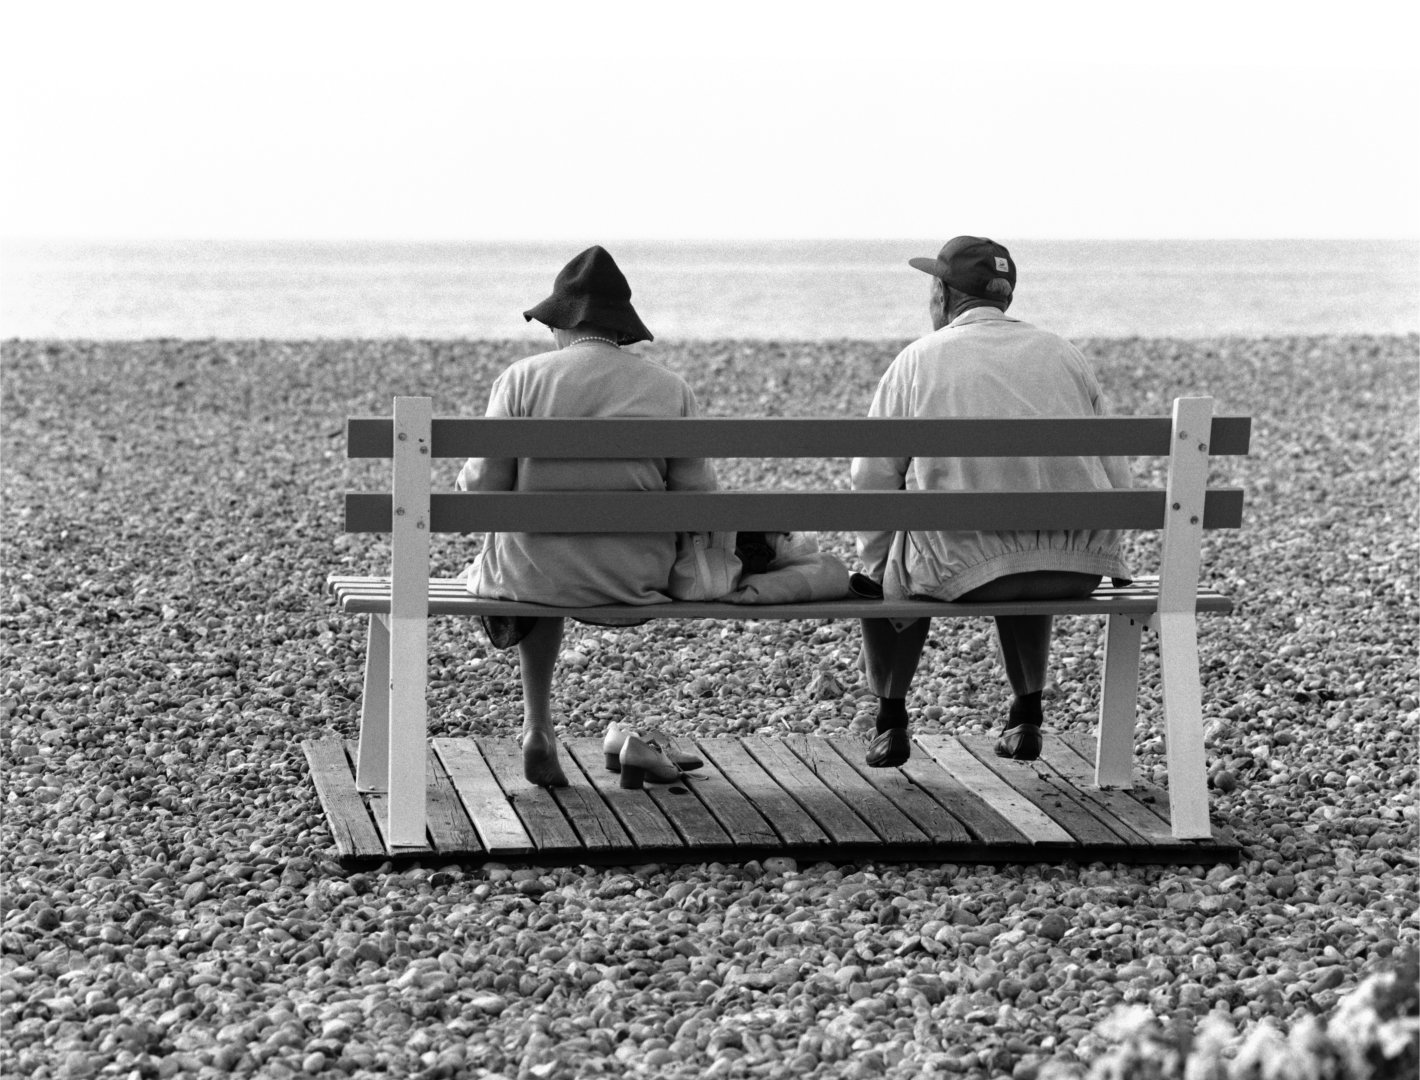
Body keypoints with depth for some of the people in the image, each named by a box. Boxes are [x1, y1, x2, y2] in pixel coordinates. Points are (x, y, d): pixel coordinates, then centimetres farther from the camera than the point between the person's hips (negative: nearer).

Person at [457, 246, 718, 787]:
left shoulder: (522, 378, -9)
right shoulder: (670, 388, -4)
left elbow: (482, 489, -9)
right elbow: (699, 497, -4)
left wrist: (467, 474, 14)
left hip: (538, 575, -1)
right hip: (637, 577, 2)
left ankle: (538, 728, 34)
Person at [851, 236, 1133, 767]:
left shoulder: (918, 359, 4)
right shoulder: (1064, 354, 13)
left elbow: (874, 479, 3)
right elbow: (1115, 477, 11)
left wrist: (873, 564, 15)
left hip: (964, 564, -4)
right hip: (1078, 570, 4)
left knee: (886, 574, 26)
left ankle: (891, 722, 28)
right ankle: (1026, 717, 37)